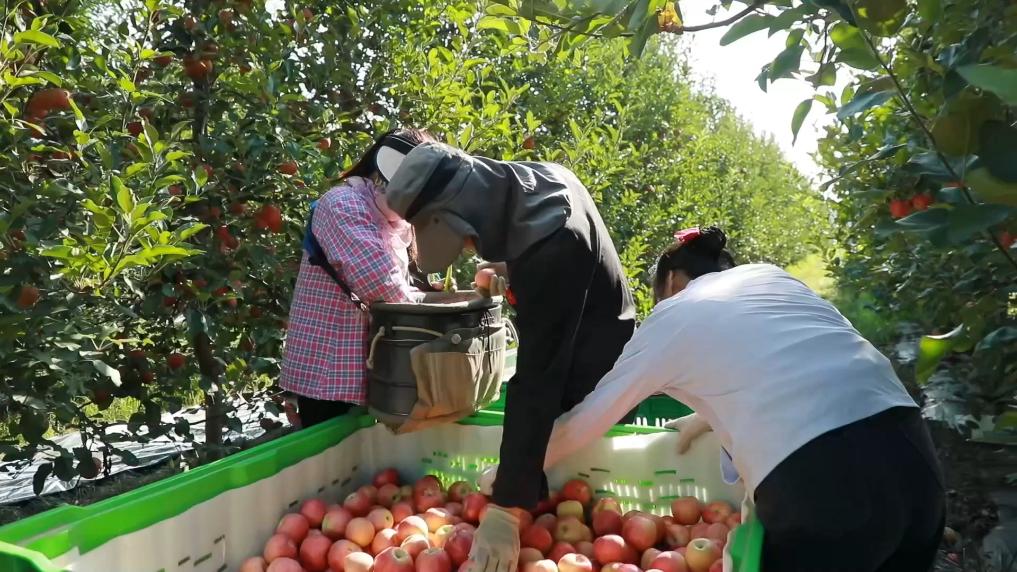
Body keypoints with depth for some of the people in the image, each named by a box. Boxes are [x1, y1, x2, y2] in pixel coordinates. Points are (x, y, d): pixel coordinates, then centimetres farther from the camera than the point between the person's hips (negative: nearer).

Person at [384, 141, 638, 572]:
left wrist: (506, 509, -38)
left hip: (588, 382, -9)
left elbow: (537, 382, -38)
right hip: (594, 353, 9)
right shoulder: (541, 179, -8)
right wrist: (513, 268, 2)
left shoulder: (549, 246, -36)